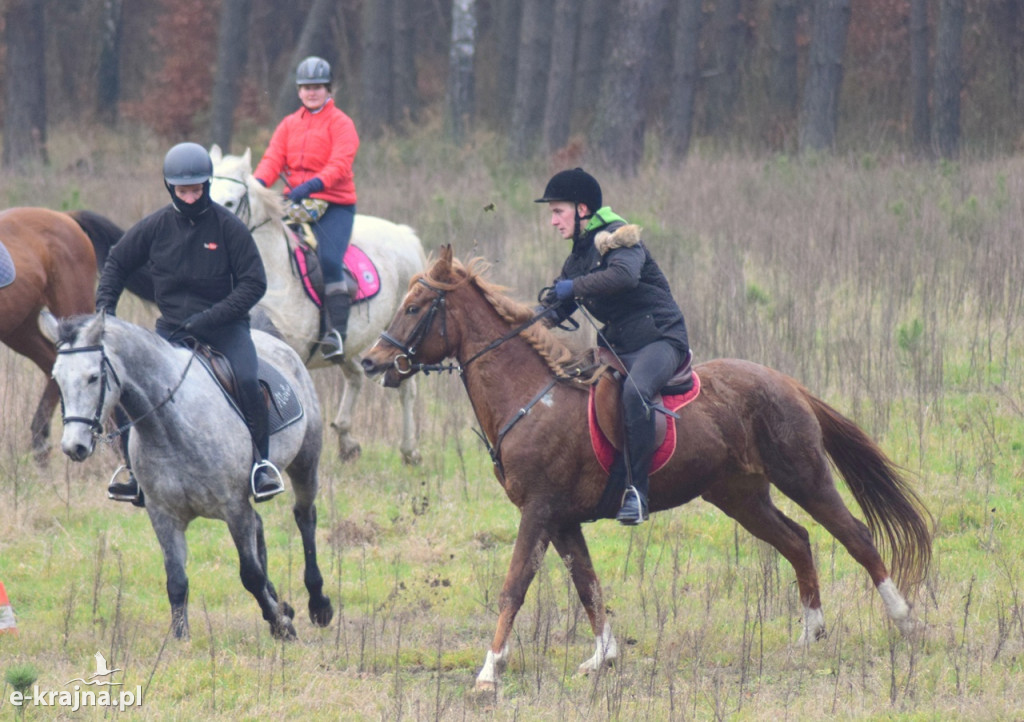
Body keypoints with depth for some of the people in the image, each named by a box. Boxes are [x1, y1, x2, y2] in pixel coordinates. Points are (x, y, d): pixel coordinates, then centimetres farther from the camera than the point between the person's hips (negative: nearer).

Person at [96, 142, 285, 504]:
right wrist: (105, 306, 0)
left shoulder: (228, 226, -10)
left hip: (224, 325, -3)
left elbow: (253, 283, -10)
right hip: (171, 330, 3)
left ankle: (261, 464, -11)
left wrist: (208, 318, -20)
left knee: (246, 380, -28)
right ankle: (137, 472, 3)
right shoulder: (155, 226, -1)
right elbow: (116, 263, 16)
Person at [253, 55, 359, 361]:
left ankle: (338, 332, -26)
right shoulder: (289, 124, 16)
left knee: (328, 259, -25)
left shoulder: (340, 124, 0)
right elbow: (273, 157, 5)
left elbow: (340, 165, -13)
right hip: (295, 203, 5)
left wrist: (311, 185, -29)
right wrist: (258, 183, -16)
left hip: (334, 204, -5)